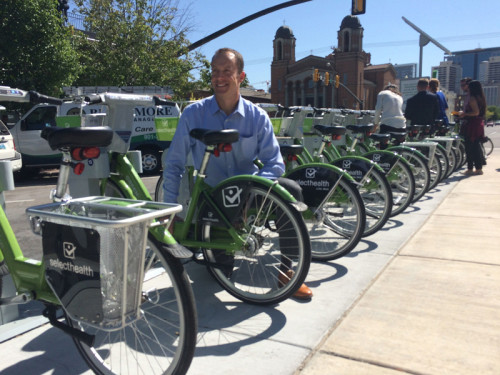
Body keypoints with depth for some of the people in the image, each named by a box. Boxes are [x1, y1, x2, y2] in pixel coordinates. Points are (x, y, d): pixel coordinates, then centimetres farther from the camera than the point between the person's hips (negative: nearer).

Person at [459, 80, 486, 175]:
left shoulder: (472, 98, -13)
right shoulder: (481, 98, 13)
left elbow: (476, 112, -21)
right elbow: (481, 112, 16)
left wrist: (464, 113, -10)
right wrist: (465, 114, 18)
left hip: (472, 124, -9)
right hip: (479, 124, 9)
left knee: (469, 147, -3)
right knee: (476, 146, 14)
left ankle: (470, 169, -1)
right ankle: (479, 168, 18)